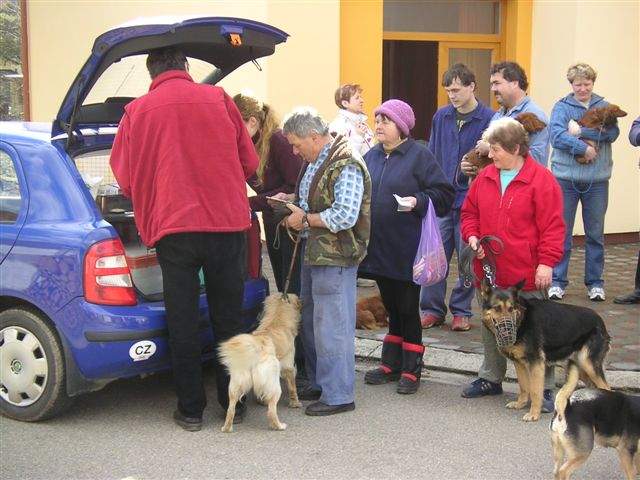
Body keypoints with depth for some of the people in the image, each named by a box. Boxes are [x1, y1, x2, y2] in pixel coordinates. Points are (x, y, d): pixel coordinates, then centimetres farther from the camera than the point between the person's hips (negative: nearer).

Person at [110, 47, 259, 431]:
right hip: (227, 221, 1)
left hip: (172, 227, -1)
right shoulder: (218, 99, 4)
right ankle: (233, 402, 20)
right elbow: (249, 162, 9)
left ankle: (191, 409, 13)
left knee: (183, 323, 7)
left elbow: (125, 176, 9)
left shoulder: (138, 111, 3)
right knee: (228, 318, 12)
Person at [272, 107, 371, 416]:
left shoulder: (345, 165, -18)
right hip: (313, 252, 10)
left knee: (331, 327, -4)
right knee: (311, 322, 18)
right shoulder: (314, 162, 13)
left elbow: (345, 216, -25)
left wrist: (305, 219, -16)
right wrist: (291, 202, 8)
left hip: (335, 257, -10)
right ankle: (319, 384, 31)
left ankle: (338, 395, 6)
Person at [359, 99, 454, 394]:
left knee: (407, 308, 3)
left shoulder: (419, 156, -7)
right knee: (391, 307, 15)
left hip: (407, 250, -6)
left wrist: (418, 201, -23)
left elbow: (444, 194, -9)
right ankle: (392, 363, 26)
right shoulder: (371, 157, 10)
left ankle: (411, 369, 14)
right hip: (378, 248, 6)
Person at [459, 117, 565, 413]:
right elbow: (469, 213, 16)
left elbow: (552, 227, -12)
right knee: (491, 328, 18)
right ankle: (491, 378, 33)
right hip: (490, 272, 6)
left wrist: (546, 262, -16)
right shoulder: (485, 178, 6)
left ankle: (544, 388, 12)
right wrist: (472, 237, -2)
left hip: (527, 276, -6)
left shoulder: (541, 180, -11)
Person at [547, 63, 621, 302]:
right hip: (566, 178, -1)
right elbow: (557, 136, -13)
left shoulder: (604, 106, 7)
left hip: (597, 181, 2)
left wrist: (580, 131, -16)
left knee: (595, 234, 9)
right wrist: (584, 148, -19)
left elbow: (613, 132, -10)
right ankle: (557, 282, 13)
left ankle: (595, 283, 18)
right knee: (562, 233, 3)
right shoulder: (561, 107, 1)